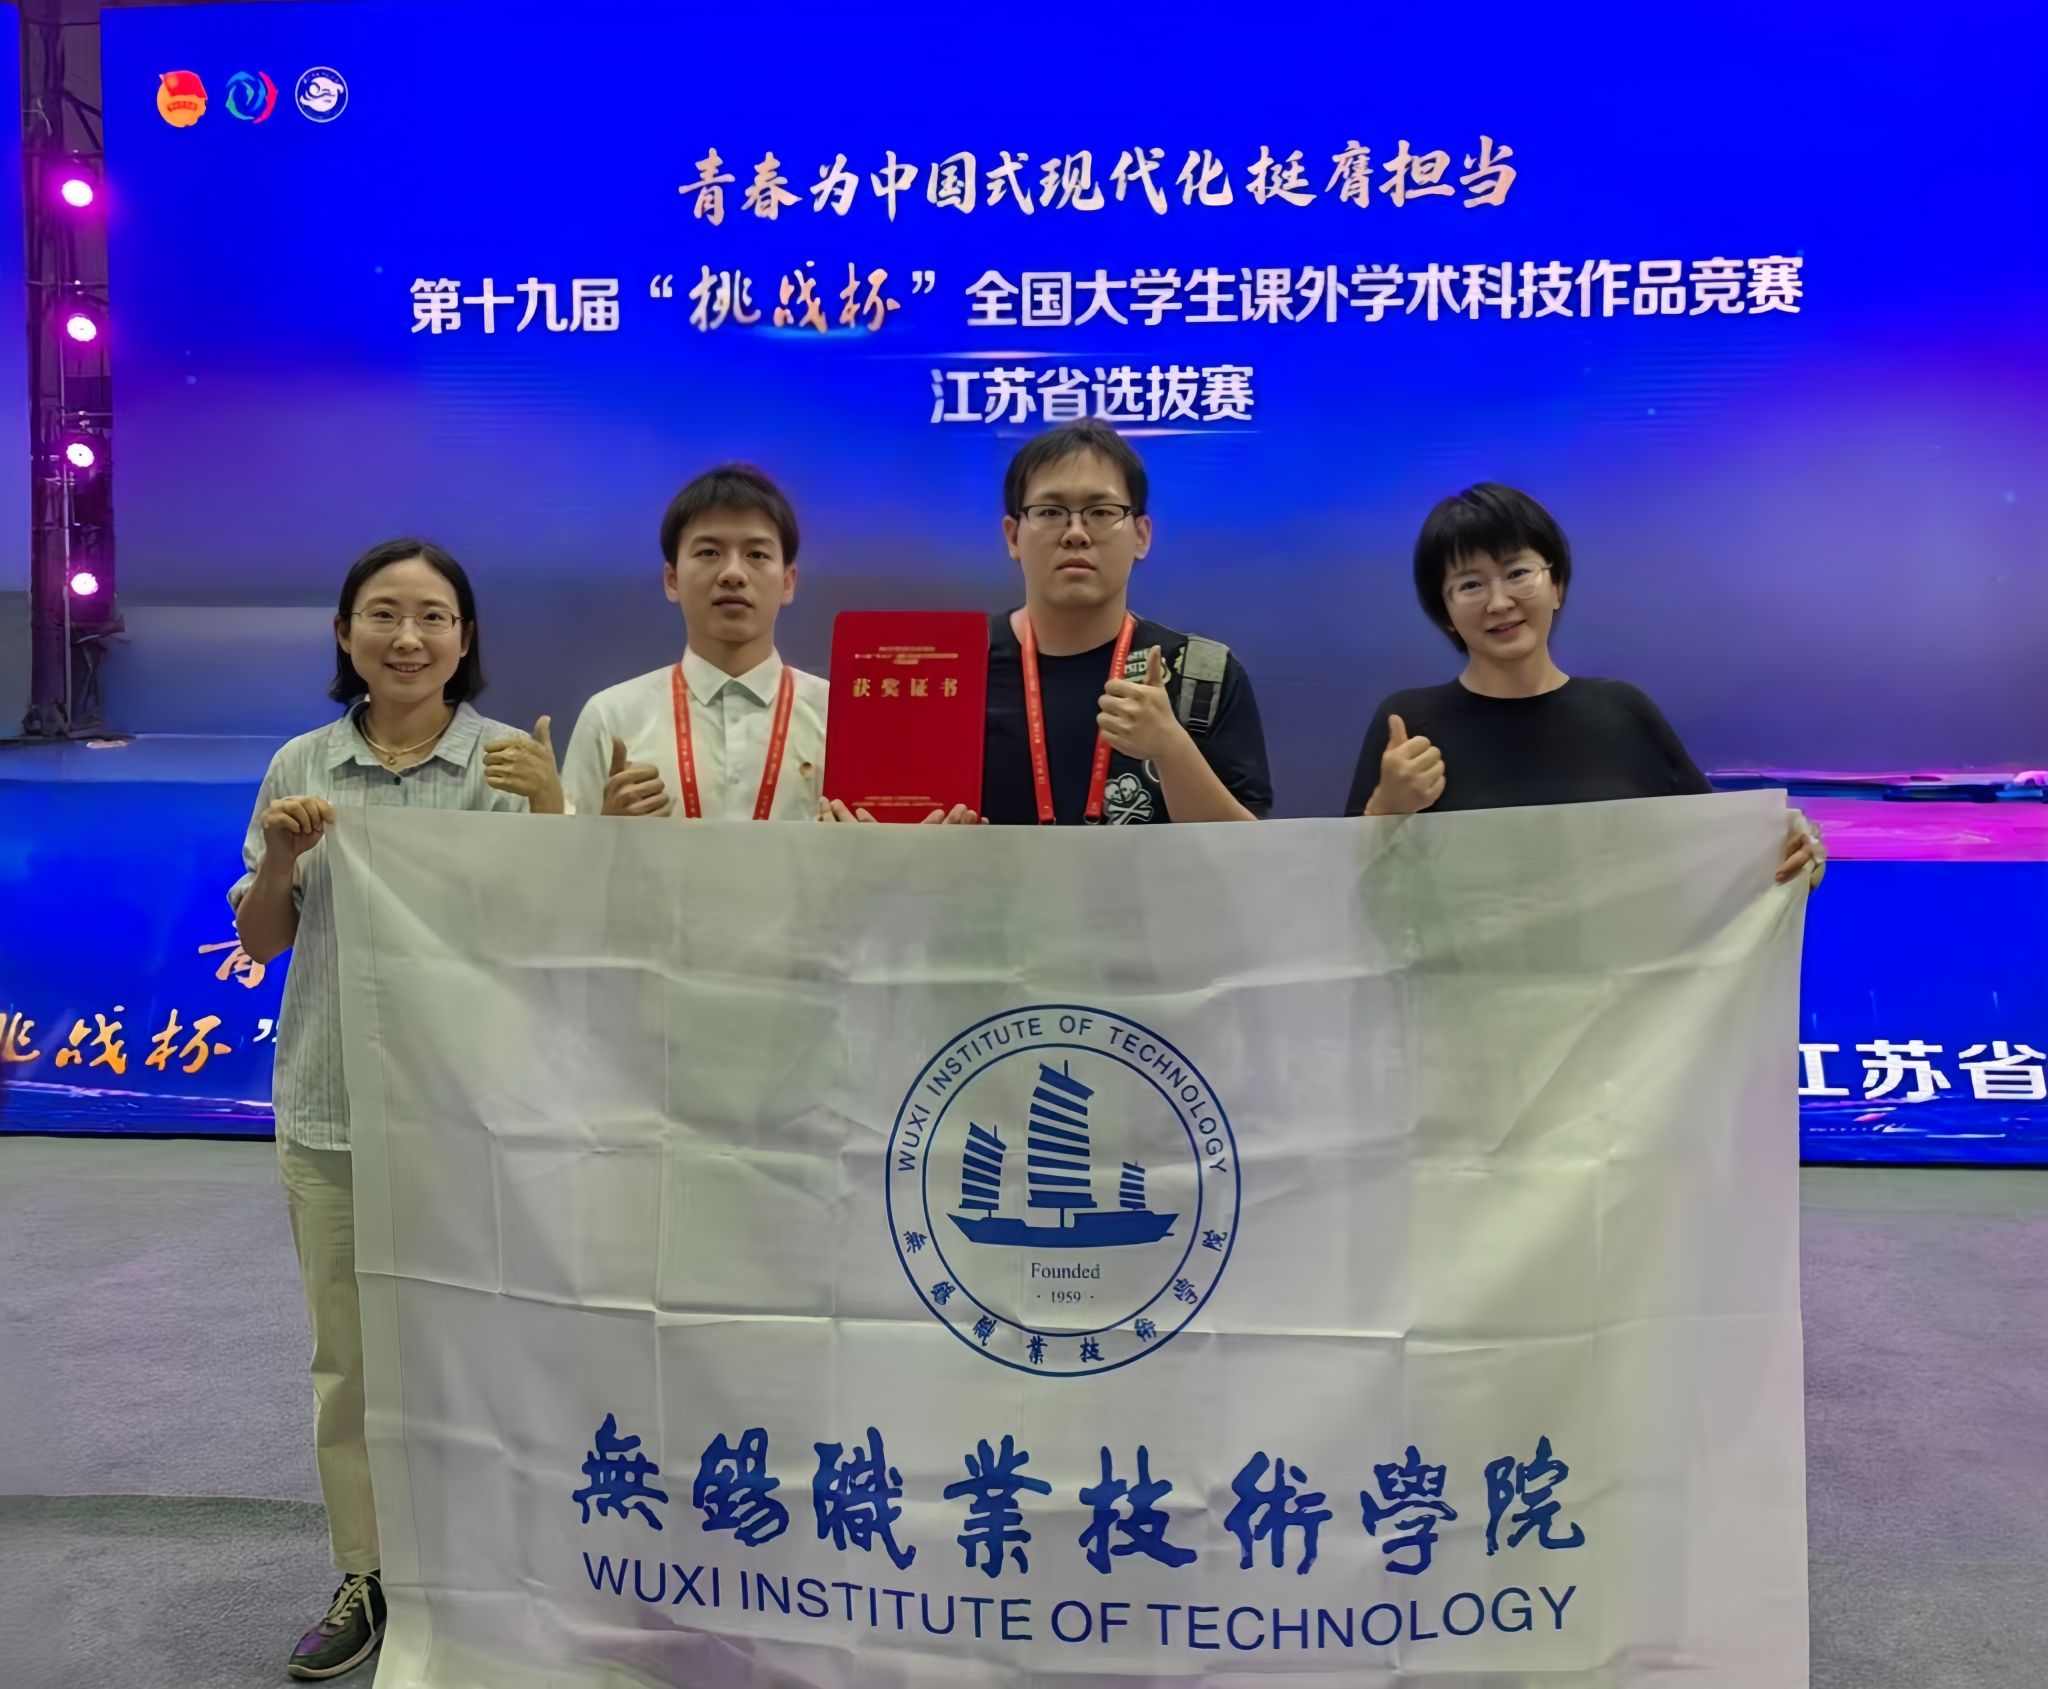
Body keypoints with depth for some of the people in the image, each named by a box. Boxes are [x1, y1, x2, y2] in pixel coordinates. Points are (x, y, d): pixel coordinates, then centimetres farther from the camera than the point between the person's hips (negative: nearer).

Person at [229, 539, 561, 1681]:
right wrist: (279, 860, -10)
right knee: (347, 1361, 13)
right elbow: (260, 945, 9)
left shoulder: (511, 764, -4)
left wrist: (549, 810, -23)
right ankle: (366, 1580, 30)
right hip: (331, 1108, 3)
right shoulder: (302, 768, 5)